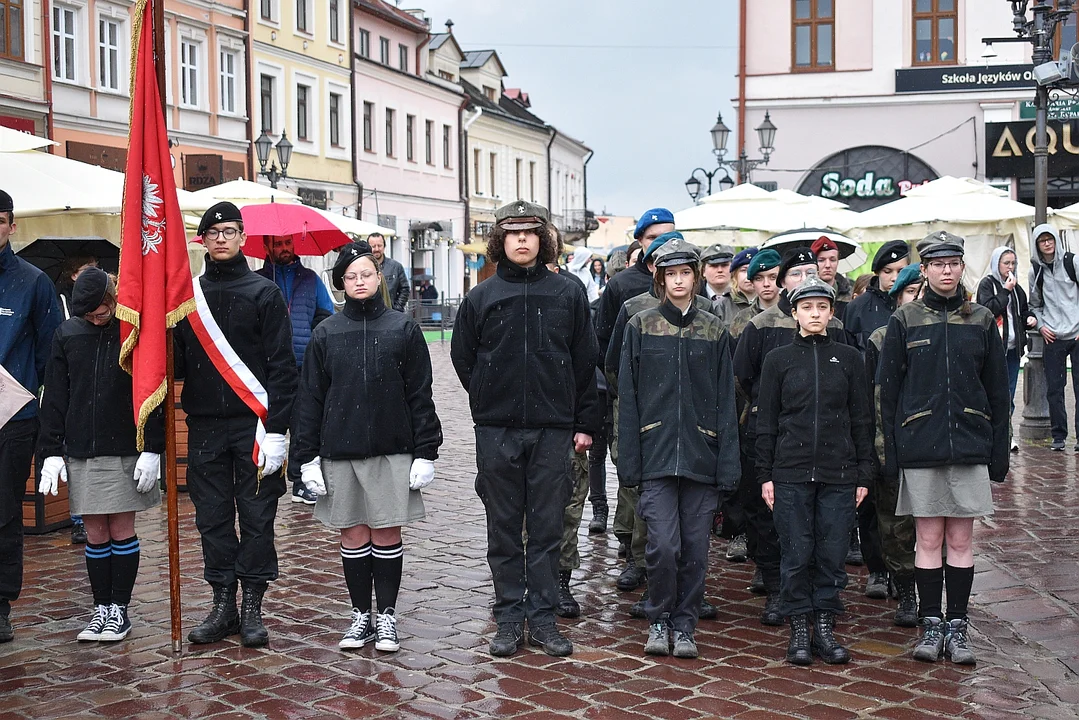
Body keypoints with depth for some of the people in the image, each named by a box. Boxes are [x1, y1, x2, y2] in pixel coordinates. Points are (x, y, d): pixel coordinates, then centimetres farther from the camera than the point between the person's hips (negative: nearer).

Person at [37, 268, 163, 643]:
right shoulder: (66, 335, 5)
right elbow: (53, 398, 8)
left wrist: (153, 449, -8)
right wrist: (51, 451, 3)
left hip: (126, 453, -3)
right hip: (80, 455, 3)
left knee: (122, 530, 3)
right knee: (95, 534, 7)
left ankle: (120, 609, 13)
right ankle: (101, 608, 17)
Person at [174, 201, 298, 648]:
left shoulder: (264, 293, 0)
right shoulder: (187, 294, 9)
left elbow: (281, 365, -5)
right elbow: (177, 361, 10)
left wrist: (276, 430, -12)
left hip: (254, 424, -3)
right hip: (204, 427, 3)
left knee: (257, 517, 2)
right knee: (213, 518, 7)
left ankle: (252, 608, 12)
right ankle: (223, 605, 17)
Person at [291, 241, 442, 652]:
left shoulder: (403, 330, 1)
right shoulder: (326, 334, 4)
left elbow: (420, 396, 1)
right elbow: (309, 399, 5)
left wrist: (425, 453, -3)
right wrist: (306, 457, 0)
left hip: (392, 450, -1)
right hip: (339, 451, 1)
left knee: (387, 533, 4)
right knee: (353, 535, 7)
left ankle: (386, 616, 15)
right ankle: (361, 615, 19)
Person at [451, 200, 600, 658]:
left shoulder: (567, 294, 4)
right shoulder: (481, 297, 3)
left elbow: (585, 362, 6)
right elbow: (462, 358, 12)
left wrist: (585, 422, 4)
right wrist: (492, 401, 8)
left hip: (553, 430, 0)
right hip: (497, 432, 0)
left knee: (547, 528, 5)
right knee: (504, 530, 6)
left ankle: (542, 619, 14)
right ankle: (509, 619, 16)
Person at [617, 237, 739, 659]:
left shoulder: (714, 331, 9)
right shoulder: (641, 327, 5)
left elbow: (725, 402, 8)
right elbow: (628, 398, 3)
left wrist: (727, 466, 2)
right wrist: (629, 462, -2)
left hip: (700, 456, 2)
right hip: (656, 454, -2)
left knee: (695, 548, 4)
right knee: (663, 545, -10)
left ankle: (684, 625, 21)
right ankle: (658, 621, 12)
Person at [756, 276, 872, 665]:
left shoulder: (849, 359, 7)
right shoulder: (778, 359, 5)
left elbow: (861, 420, 9)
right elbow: (766, 421, 5)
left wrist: (864, 474, 4)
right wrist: (765, 474, 0)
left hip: (839, 473, 1)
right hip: (791, 472, -1)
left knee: (832, 553, 4)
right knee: (796, 553, 2)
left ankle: (825, 626, 16)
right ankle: (799, 629, 13)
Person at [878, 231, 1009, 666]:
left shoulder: (982, 321, 7)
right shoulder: (905, 321, 3)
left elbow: (997, 391, 10)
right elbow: (888, 390, 2)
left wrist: (999, 450, 4)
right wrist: (890, 452, -3)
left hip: (970, 446, 1)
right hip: (920, 447, -1)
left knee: (961, 540, 5)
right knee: (928, 539, 4)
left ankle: (957, 626, 14)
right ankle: (931, 625, 14)